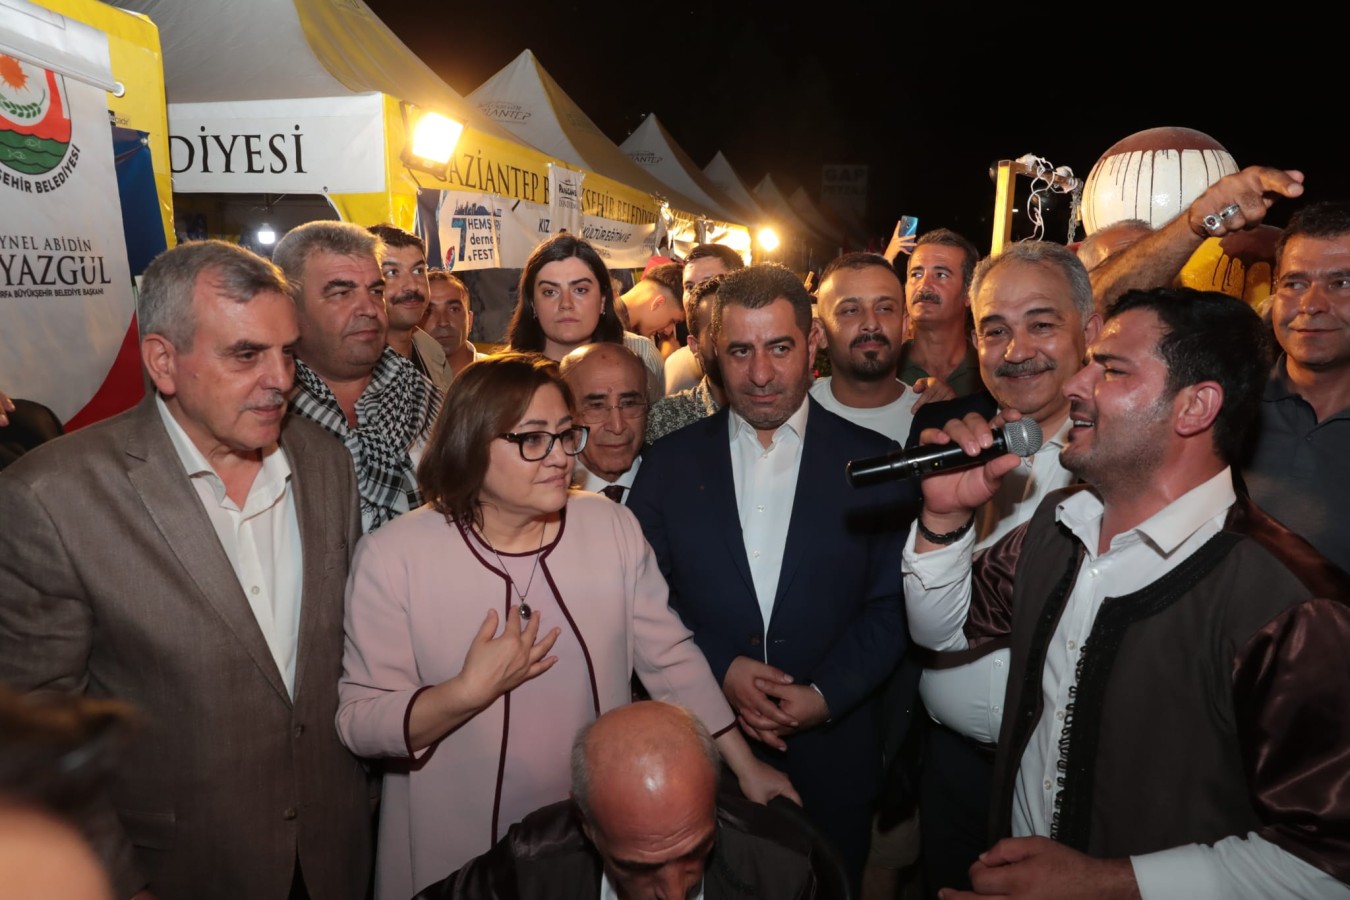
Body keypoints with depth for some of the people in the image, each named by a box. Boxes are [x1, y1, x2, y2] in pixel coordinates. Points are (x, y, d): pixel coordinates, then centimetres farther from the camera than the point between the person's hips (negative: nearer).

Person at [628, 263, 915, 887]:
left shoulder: (875, 462, -4)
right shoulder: (669, 462, -1)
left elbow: (893, 606, -3)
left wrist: (826, 694, -14)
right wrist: (720, 668, -13)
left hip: (833, 749, 0)